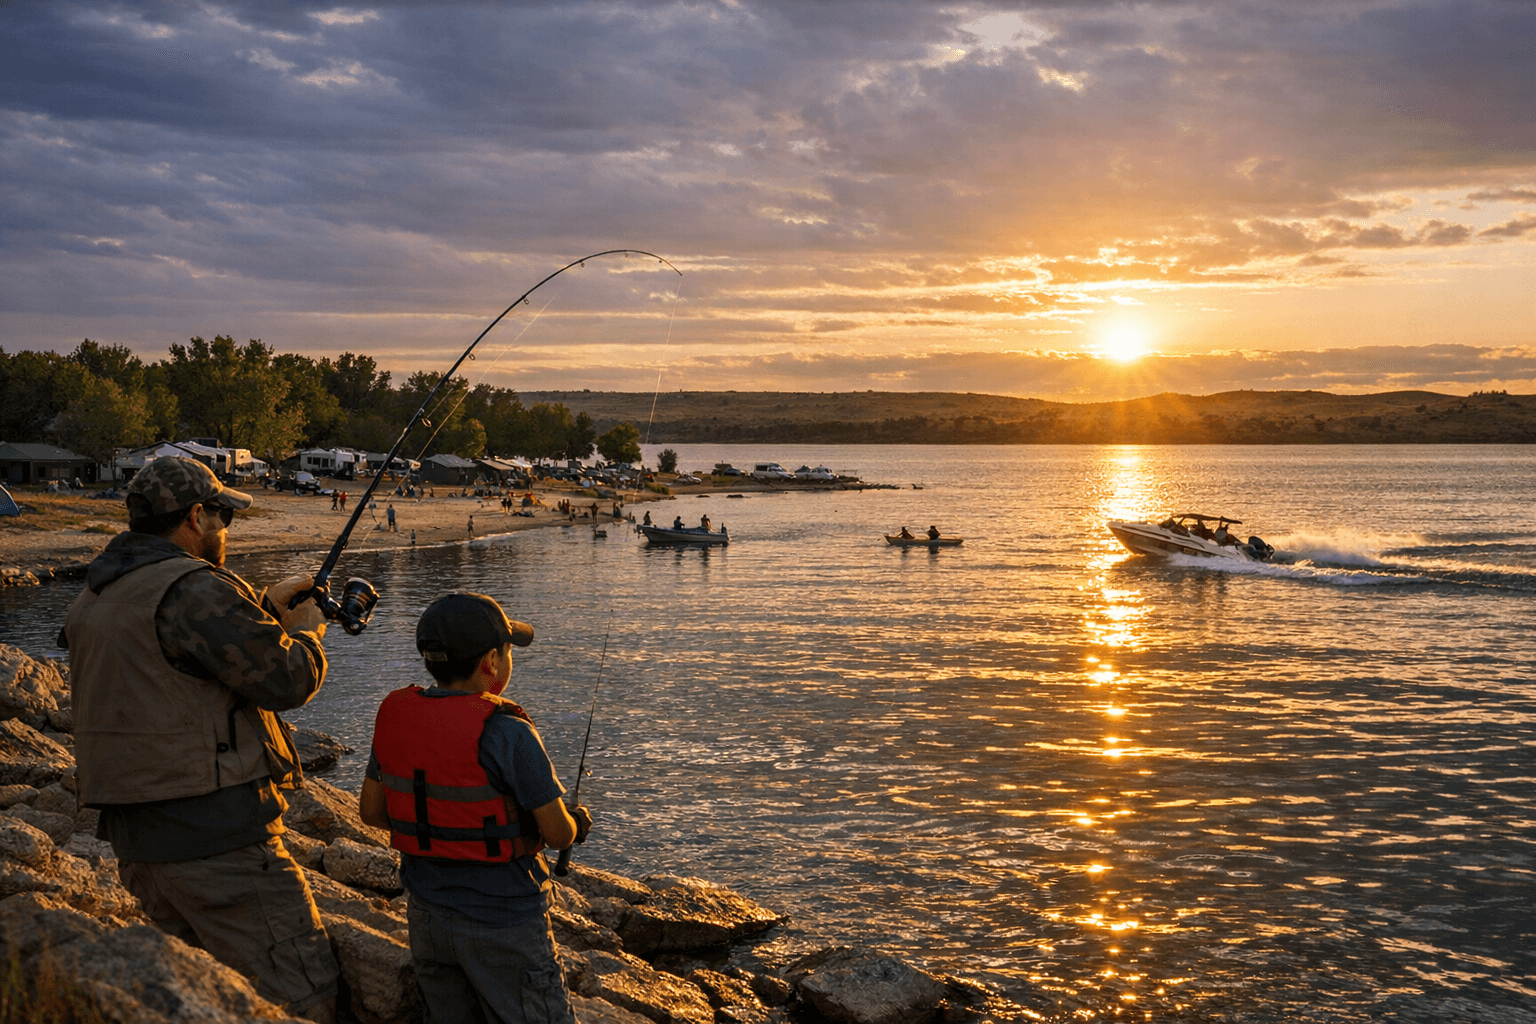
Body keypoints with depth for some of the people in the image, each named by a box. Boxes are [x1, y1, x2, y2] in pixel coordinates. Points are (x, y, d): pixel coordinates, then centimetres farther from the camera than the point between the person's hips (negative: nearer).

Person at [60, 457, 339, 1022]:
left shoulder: (95, 598, 13)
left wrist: (266, 606, 26)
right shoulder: (193, 588, -16)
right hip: (215, 837, -10)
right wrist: (305, 632, 4)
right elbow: (287, 680, -16)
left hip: (133, 837, 10)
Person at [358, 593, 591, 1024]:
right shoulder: (506, 734, -22)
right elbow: (558, 834, -16)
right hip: (502, 922, -6)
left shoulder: (396, 718, -3)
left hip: (428, 915, 7)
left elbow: (371, 810, 8)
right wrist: (576, 822, 6)